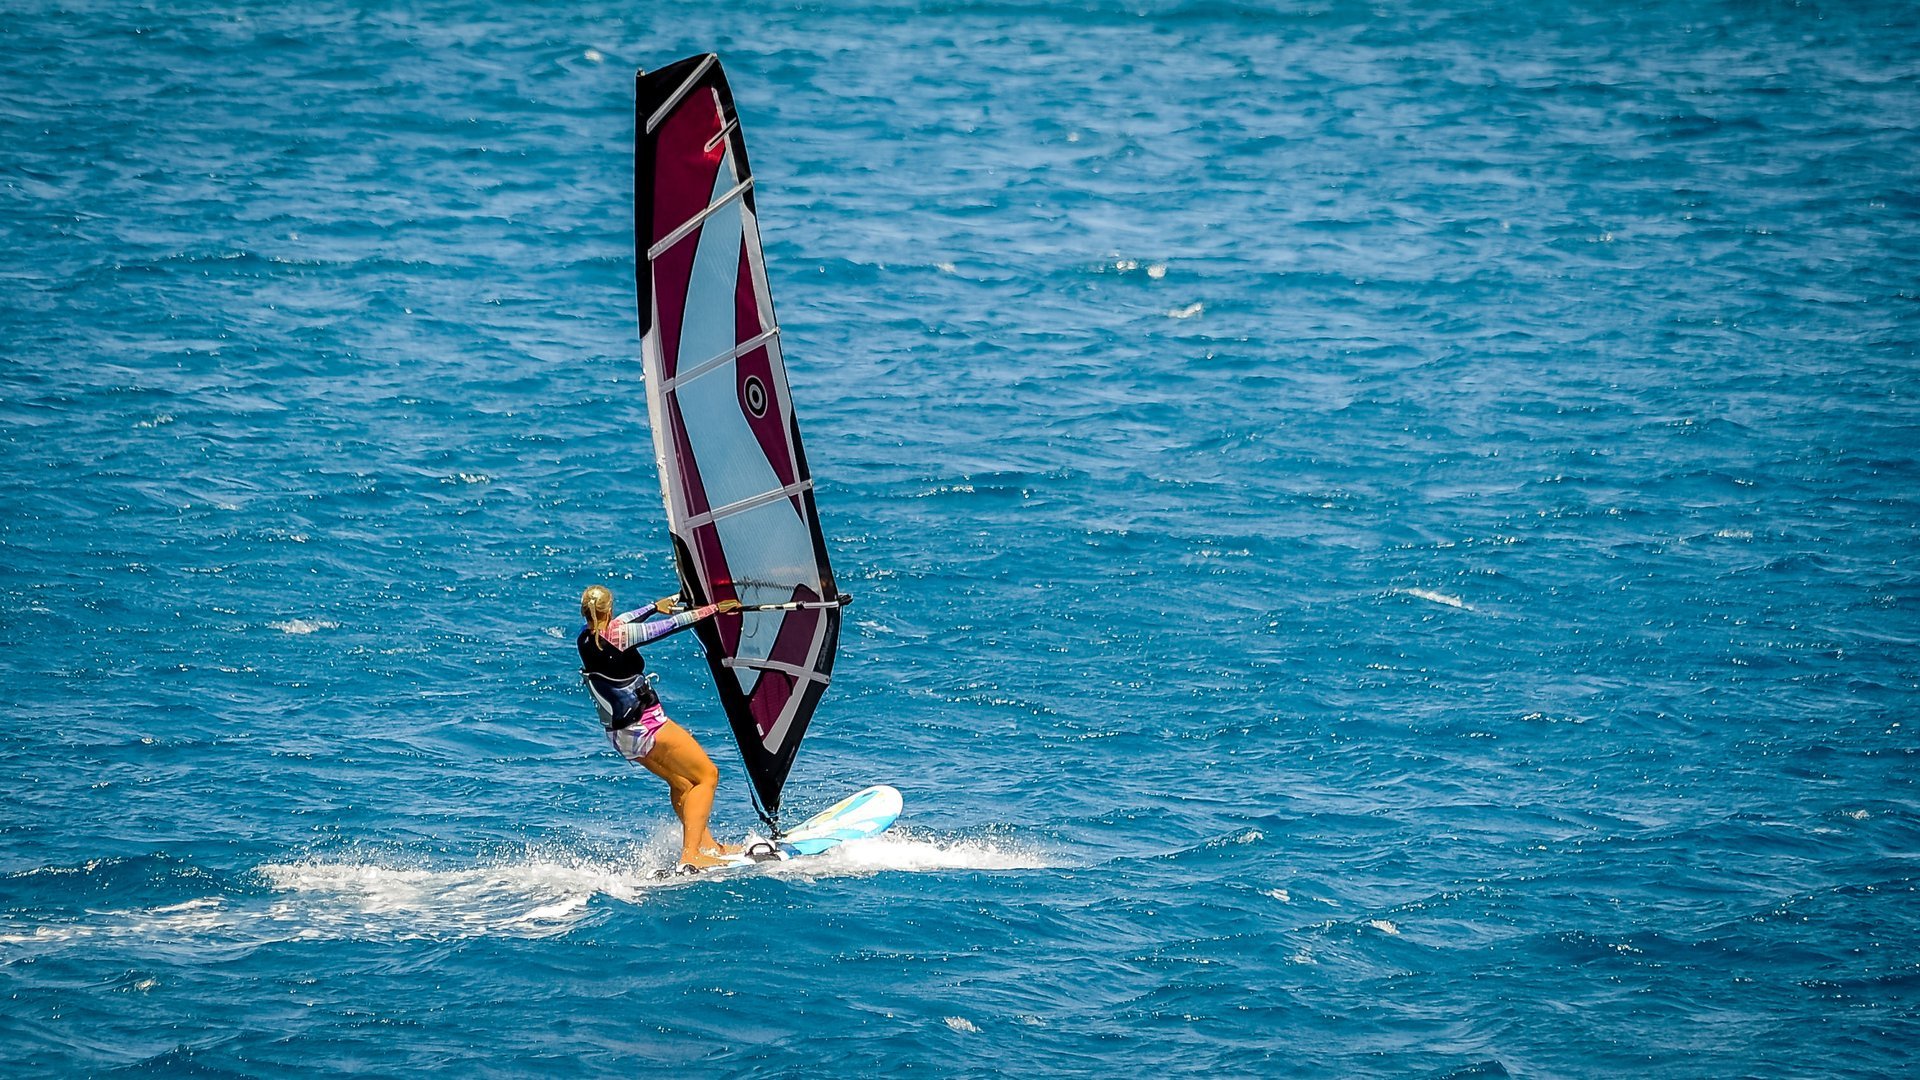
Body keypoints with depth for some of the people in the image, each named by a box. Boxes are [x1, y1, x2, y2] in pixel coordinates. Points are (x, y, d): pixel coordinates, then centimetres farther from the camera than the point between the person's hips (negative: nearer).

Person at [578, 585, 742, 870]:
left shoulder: (586, 638, 2)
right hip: (647, 727, -8)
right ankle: (691, 855, -9)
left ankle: (709, 846, 30)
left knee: (681, 782, 26)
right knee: (707, 775, 2)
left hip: (620, 734, 8)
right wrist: (715, 608, -4)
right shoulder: (618, 635, -19)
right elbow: (673, 624, -14)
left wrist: (655, 607, 38)